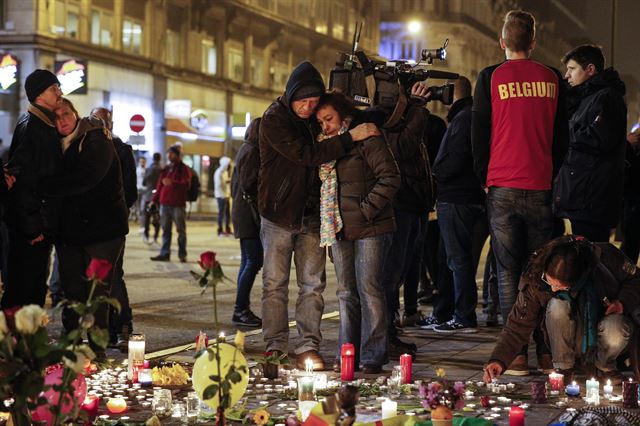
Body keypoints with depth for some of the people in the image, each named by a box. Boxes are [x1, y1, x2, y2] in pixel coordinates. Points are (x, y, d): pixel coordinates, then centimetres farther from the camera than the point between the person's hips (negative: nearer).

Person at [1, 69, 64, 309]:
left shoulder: (47, 125, 14)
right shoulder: (29, 126, -15)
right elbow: (23, 179, -21)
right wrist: (32, 225, -22)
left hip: (42, 222, 10)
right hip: (30, 223, -10)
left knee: (36, 282, 14)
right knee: (25, 287, -6)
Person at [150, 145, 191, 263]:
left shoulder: (183, 169, 0)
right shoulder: (166, 169, 18)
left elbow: (186, 184, -14)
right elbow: (159, 186, 21)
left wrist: (172, 183, -27)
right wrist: (154, 200, 16)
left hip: (178, 204, -6)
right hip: (165, 203, 6)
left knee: (181, 230, 0)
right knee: (165, 230, 6)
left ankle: (182, 255, 5)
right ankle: (165, 254, 9)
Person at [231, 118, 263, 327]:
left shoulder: (245, 149, 18)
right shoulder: (252, 152, -13)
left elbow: (236, 183, 22)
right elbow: (248, 184, -18)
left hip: (242, 212, 11)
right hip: (250, 213, -11)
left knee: (248, 261, 11)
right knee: (254, 261, -10)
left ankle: (242, 310, 12)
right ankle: (240, 309, -9)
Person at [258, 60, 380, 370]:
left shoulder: (317, 117, 7)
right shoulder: (274, 119, -12)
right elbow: (306, 154, -23)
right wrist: (350, 138, -24)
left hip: (311, 215, 5)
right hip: (278, 214, -4)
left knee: (312, 284, 2)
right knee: (274, 283, 2)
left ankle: (308, 346, 5)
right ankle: (275, 347, 9)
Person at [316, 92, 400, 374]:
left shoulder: (366, 139, -7)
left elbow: (390, 178, -13)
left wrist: (366, 210, -16)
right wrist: (328, 223, 12)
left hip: (370, 228, -7)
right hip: (340, 229, 7)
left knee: (369, 289, -7)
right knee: (346, 292, 9)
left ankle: (372, 356, -2)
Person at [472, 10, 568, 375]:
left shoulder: (491, 78, -3)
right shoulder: (552, 78, 4)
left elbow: (479, 135, 1)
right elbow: (561, 136, 9)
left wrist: (485, 178, 13)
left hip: (503, 189, -2)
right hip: (541, 189, 2)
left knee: (508, 272, 2)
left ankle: (517, 354, -1)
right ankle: (547, 352, 9)